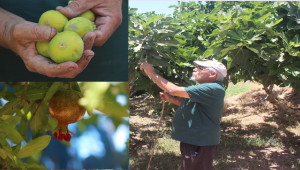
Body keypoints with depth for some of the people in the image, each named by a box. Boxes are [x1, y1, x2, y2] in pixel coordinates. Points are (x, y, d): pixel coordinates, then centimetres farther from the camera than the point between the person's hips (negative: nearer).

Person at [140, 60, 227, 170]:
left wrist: (151, 73, -16)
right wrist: (171, 99, 7)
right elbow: (189, 104, 23)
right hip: (192, 140, 10)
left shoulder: (213, 89, -24)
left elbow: (174, 90, -25)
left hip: (200, 144, -10)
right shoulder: (206, 88, 11)